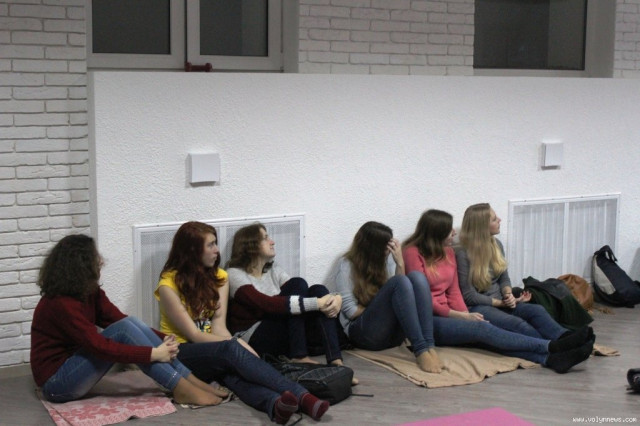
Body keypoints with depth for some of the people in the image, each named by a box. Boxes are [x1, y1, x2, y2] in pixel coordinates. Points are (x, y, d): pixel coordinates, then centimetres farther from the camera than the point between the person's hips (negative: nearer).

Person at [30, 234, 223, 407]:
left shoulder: (90, 292, 3)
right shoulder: (61, 303, -24)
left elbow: (120, 320, 1)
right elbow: (99, 346, -28)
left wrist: (163, 339, -14)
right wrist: (154, 354, -27)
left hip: (73, 365, 8)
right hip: (57, 381, -8)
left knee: (130, 324, -13)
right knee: (123, 330, -23)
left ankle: (190, 381, -17)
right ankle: (182, 390, -24)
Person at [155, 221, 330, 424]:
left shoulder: (218, 277, 6)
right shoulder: (168, 285, -10)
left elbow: (218, 326, -4)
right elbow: (194, 335, -14)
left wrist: (234, 344, -25)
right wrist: (237, 343, -23)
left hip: (214, 350, 4)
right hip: (181, 353, -4)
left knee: (231, 368, -34)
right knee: (230, 350, -35)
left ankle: (276, 404, -65)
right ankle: (300, 396, -52)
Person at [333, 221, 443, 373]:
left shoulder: (387, 259, 14)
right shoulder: (346, 265, -1)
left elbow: (400, 292, 2)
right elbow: (350, 311, -7)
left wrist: (400, 263, -7)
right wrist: (382, 306, -3)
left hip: (393, 333, 5)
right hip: (362, 332, -5)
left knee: (417, 277, -20)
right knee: (400, 281, -28)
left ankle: (430, 347, -35)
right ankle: (420, 351, -40)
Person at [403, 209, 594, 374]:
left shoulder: (448, 252, 13)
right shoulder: (413, 253, -8)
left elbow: (453, 292, 12)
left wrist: (466, 315, -8)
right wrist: (462, 316, -12)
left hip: (446, 315, 6)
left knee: (486, 337, -22)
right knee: (483, 329, -26)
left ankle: (548, 358, -44)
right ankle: (551, 346, -33)